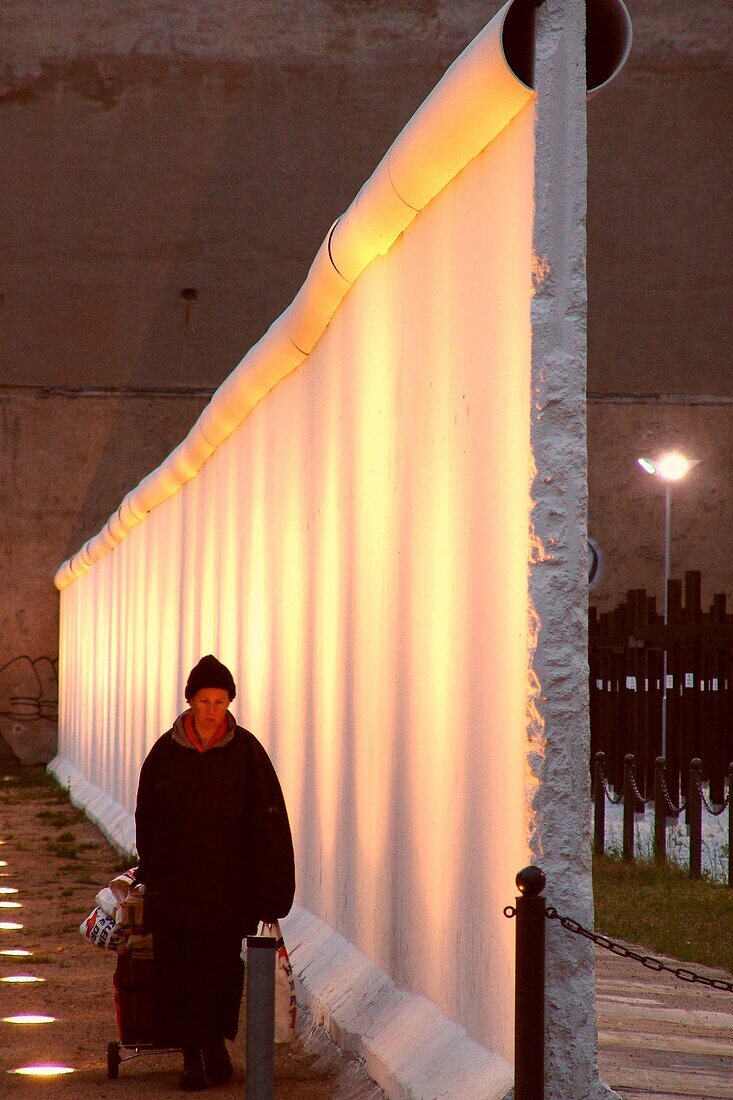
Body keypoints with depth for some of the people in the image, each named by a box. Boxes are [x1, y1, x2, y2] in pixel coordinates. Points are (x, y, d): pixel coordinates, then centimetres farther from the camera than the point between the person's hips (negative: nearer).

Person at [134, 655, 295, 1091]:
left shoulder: (246, 752, -4)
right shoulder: (166, 752, 1)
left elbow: (269, 822, -6)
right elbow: (147, 818, 11)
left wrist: (270, 892, -10)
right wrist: (151, 872, 11)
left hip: (229, 884, -1)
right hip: (175, 885, 1)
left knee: (222, 970, 3)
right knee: (179, 970, -1)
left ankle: (214, 1041, 25)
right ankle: (192, 1055, 9)